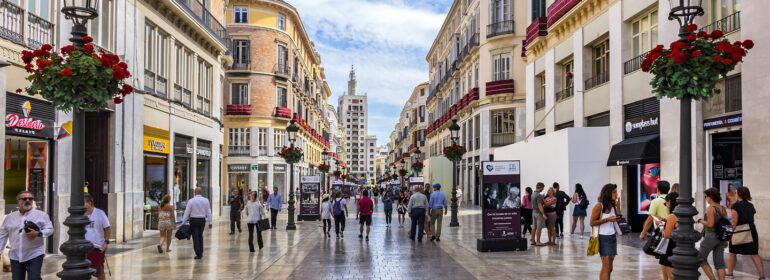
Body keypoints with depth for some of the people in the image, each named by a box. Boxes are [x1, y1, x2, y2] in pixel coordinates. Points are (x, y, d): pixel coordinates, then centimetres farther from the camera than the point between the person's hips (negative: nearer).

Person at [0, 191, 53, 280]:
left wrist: (38, 233, -18)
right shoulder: (10, 217, 13)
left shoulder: (41, 215, 4)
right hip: (15, 256, 3)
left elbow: (49, 229, 0)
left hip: (35, 256, -3)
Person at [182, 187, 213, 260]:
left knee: (195, 237, 1)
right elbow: (208, 212, 1)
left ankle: (198, 254, -3)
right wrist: (210, 222, 6)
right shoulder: (206, 200, -1)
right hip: (202, 220, 3)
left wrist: (183, 223, 0)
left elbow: (187, 212, -6)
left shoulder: (191, 201, -9)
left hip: (193, 220, -3)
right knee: (200, 236, 18)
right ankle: (201, 253, 20)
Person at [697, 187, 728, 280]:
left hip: (711, 236, -7)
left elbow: (710, 224, -21)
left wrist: (701, 221, -3)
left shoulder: (710, 208, -13)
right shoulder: (723, 208, 9)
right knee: (719, 262, 8)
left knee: (701, 258, 6)